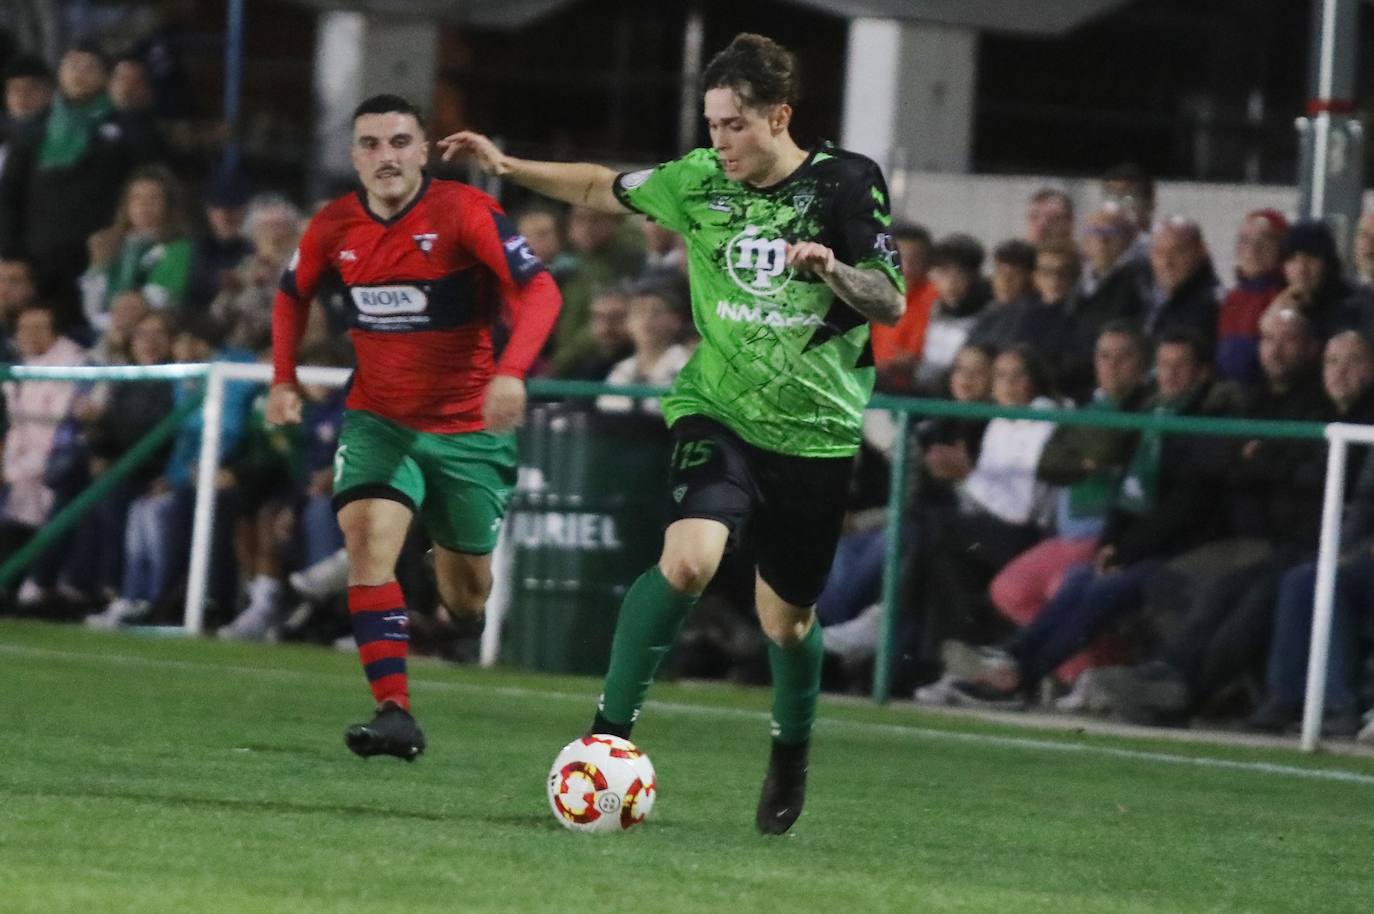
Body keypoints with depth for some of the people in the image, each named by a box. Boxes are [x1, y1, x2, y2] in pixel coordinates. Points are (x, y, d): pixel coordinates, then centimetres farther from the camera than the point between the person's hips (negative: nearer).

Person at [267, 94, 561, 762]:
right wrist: (283, 378, 6)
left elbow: (538, 290, -23)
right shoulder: (333, 228, -2)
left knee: (465, 594, 9)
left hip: (468, 425, -2)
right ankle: (394, 713, -27)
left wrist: (511, 371, -37)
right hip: (378, 422, 2)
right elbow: (292, 295, 18)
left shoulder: (465, 213, -16)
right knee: (367, 538, -24)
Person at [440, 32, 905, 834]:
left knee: (786, 619, 9)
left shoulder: (846, 182, -8)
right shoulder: (699, 180, -1)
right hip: (718, 413, 1)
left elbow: (892, 304, -8)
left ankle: (791, 757, 39)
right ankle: (611, 730, -17)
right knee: (689, 562, -26)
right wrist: (510, 167, 10)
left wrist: (833, 268, -27)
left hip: (815, 432, -1)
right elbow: (604, 189, 18)